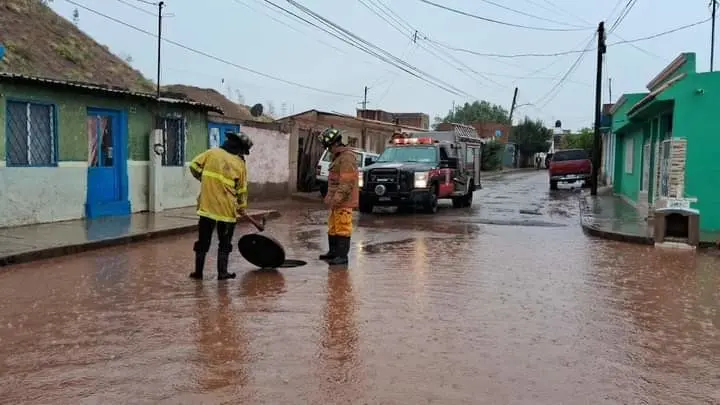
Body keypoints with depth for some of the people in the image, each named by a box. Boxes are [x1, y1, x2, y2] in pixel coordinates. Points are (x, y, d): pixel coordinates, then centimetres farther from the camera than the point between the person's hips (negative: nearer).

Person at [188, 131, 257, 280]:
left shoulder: (212, 153, 2)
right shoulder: (240, 164, -1)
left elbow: (194, 166, 2)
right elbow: (242, 189, 5)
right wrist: (242, 208, 19)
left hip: (207, 205, 2)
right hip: (227, 208, -2)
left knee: (203, 240, 12)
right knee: (225, 242, 13)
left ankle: (198, 272, 18)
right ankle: (222, 272, 14)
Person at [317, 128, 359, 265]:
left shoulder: (347, 158, -16)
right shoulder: (337, 157, 18)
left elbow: (346, 182, -23)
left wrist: (336, 199, -25)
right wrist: (329, 197, 24)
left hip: (343, 202, -11)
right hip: (336, 201, 11)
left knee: (342, 228, -7)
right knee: (332, 228, 18)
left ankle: (342, 256, -3)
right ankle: (333, 252, 28)